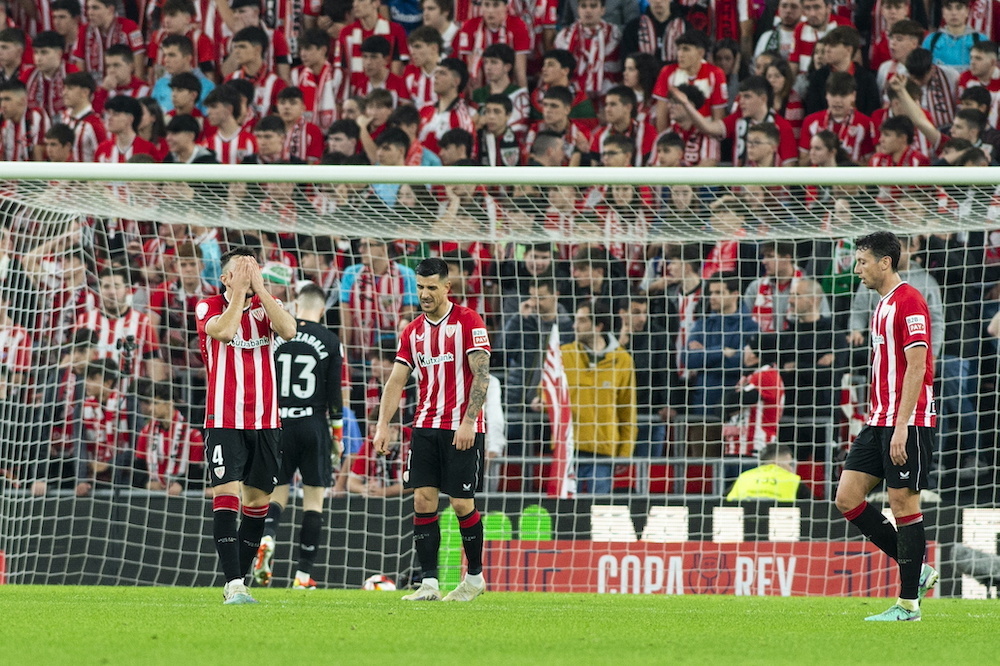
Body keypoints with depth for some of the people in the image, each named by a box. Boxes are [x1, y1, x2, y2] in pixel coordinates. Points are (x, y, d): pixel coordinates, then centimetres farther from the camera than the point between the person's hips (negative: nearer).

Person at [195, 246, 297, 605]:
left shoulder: (267, 305, 8)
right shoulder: (208, 307, 0)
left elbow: (288, 330, -13)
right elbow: (224, 331, -21)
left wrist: (259, 288, -13)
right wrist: (239, 291, -14)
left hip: (265, 422, 4)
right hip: (224, 420, -4)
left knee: (258, 501, 8)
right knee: (227, 495, -15)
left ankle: (238, 581, 19)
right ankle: (234, 585, -20)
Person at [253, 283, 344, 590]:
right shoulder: (330, 341, -1)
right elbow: (335, 391, -1)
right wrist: (338, 434, 7)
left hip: (279, 426, 1)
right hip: (314, 425, -1)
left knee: (277, 493, 12)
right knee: (313, 500, 5)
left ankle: (266, 539, -20)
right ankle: (303, 575, 3)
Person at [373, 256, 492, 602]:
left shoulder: (469, 321, -5)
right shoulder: (412, 331, 11)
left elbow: (481, 374, -11)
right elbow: (396, 381, 10)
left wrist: (468, 422, -18)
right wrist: (383, 425, -1)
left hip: (463, 430, -5)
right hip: (425, 427, 5)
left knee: (462, 503, -3)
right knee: (423, 500, -4)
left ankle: (475, 577, 14)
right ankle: (429, 583, -2)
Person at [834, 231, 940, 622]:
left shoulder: (910, 302, -12)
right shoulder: (883, 306, 18)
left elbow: (916, 367, -17)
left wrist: (901, 426, -21)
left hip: (908, 422, -10)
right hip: (879, 421, 10)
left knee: (903, 501, -6)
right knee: (847, 498, 3)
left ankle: (908, 604, 0)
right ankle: (917, 570, 10)